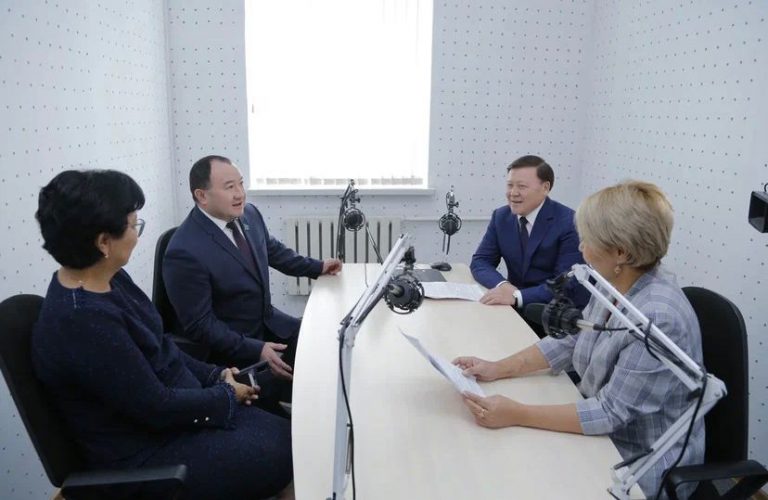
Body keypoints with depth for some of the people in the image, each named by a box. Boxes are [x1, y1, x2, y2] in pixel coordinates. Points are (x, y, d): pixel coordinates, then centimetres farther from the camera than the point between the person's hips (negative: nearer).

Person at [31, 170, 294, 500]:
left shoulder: (108, 281, -1)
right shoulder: (83, 321, -30)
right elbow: (157, 407, -24)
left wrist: (215, 376, 3)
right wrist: (226, 394, -9)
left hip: (170, 409, 8)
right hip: (144, 455, -8)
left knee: (290, 433, 4)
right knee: (286, 455, -6)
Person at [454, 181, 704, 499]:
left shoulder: (658, 318, -30)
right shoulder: (613, 285, -4)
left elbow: (611, 412, -27)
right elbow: (570, 342, 6)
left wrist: (517, 415, -29)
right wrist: (498, 369, -2)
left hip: (638, 466, -7)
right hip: (602, 437, 7)